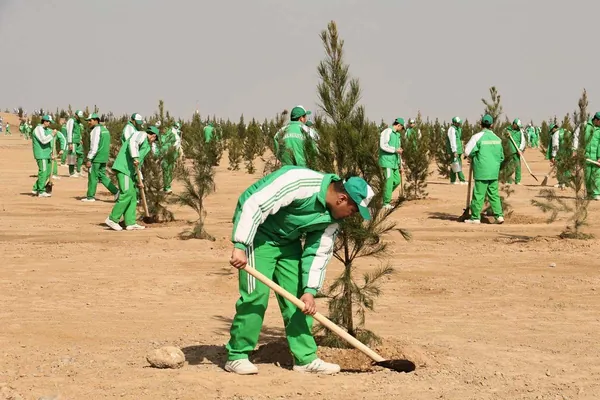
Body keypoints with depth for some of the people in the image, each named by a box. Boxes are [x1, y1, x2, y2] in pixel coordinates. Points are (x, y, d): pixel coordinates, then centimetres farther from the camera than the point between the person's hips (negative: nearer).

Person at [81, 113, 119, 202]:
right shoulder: (105, 129, 16)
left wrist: (89, 159, -17)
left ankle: (90, 196, 4)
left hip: (96, 158, -9)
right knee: (102, 176, 13)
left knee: (92, 177, -1)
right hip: (104, 158, 9)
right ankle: (115, 191, 5)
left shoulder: (96, 130, -13)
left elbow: (94, 146, -19)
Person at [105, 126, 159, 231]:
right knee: (126, 194, -13)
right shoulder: (141, 135, 0)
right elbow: (132, 142, -22)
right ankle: (112, 219, -8)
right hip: (123, 167, -10)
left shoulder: (146, 145, 27)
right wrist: (135, 158, -32)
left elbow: (139, 164, 29)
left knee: (133, 196, 9)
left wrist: (139, 181, 28)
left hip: (130, 171, 10)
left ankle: (130, 223, 10)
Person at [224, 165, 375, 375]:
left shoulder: (333, 217, -6)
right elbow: (254, 205, -33)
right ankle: (236, 356, -2)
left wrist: (310, 290, -9)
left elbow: (318, 253, 0)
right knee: (256, 294, -13)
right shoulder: (299, 183, -32)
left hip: (288, 240, 8)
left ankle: (306, 358, 10)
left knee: (297, 297, 4)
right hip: (258, 231, -8)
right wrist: (240, 247, -34)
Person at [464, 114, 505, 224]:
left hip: (481, 171, -5)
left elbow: (467, 152, -8)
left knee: (478, 194, -1)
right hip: (494, 172, 5)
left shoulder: (477, 137, -9)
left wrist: (473, 157, 11)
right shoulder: (497, 139, 8)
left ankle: (475, 217, 3)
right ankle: (499, 215, 6)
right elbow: (501, 156, 13)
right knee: (494, 194, 11)